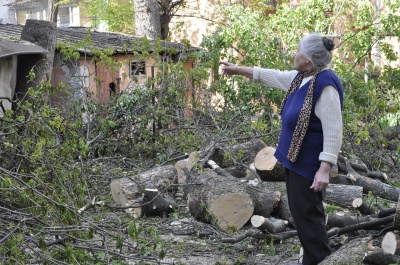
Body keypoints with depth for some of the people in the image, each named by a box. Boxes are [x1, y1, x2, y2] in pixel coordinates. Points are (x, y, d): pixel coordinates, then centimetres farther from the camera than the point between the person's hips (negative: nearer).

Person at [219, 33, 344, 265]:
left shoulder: (326, 85, -22)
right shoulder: (301, 78, 5)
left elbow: (333, 132, -24)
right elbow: (273, 76, 23)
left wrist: (325, 169, -27)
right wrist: (239, 70, 30)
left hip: (308, 162, -10)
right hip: (295, 157, 10)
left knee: (307, 213, -6)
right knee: (301, 211, 14)